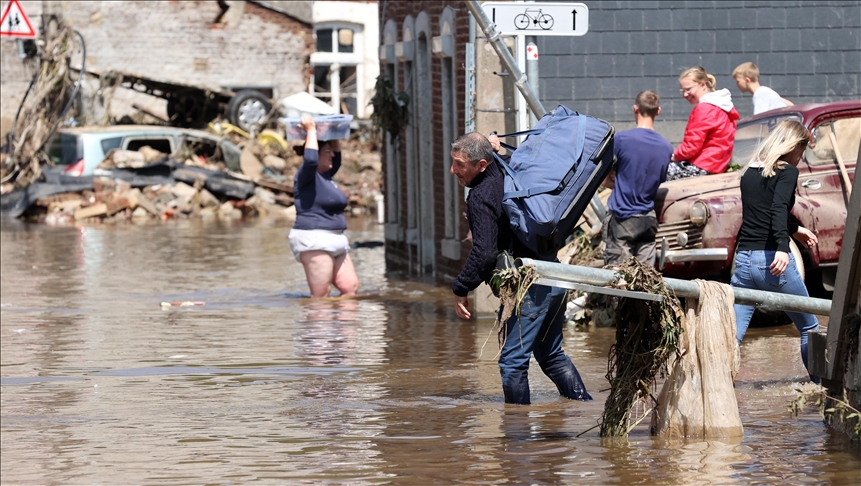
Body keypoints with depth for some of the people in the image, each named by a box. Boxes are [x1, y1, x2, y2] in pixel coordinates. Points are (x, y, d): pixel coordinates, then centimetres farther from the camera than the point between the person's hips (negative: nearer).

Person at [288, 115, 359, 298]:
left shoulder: (325, 176, 19)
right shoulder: (306, 177, -5)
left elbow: (337, 156, 37)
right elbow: (310, 159, -27)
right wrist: (311, 131, -16)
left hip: (334, 242, 9)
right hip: (314, 241, -9)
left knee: (351, 288, 2)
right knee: (321, 295, -12)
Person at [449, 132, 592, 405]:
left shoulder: (481, 197, -15)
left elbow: (484, 253, -22)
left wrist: (461, 290, -13)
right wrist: (497, 150, 23)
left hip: (527, 288, -10)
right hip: (555, 283, 10)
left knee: (512, 362, -3)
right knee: (551, 355, 22)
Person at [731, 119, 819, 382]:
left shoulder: (750, 173, 15)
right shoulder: (787, 171, -4)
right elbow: (779, 208, -22)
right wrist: (783, 247, -34)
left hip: (743, 259, 5)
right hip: (773, 261, -5)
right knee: (809, 328, 16)